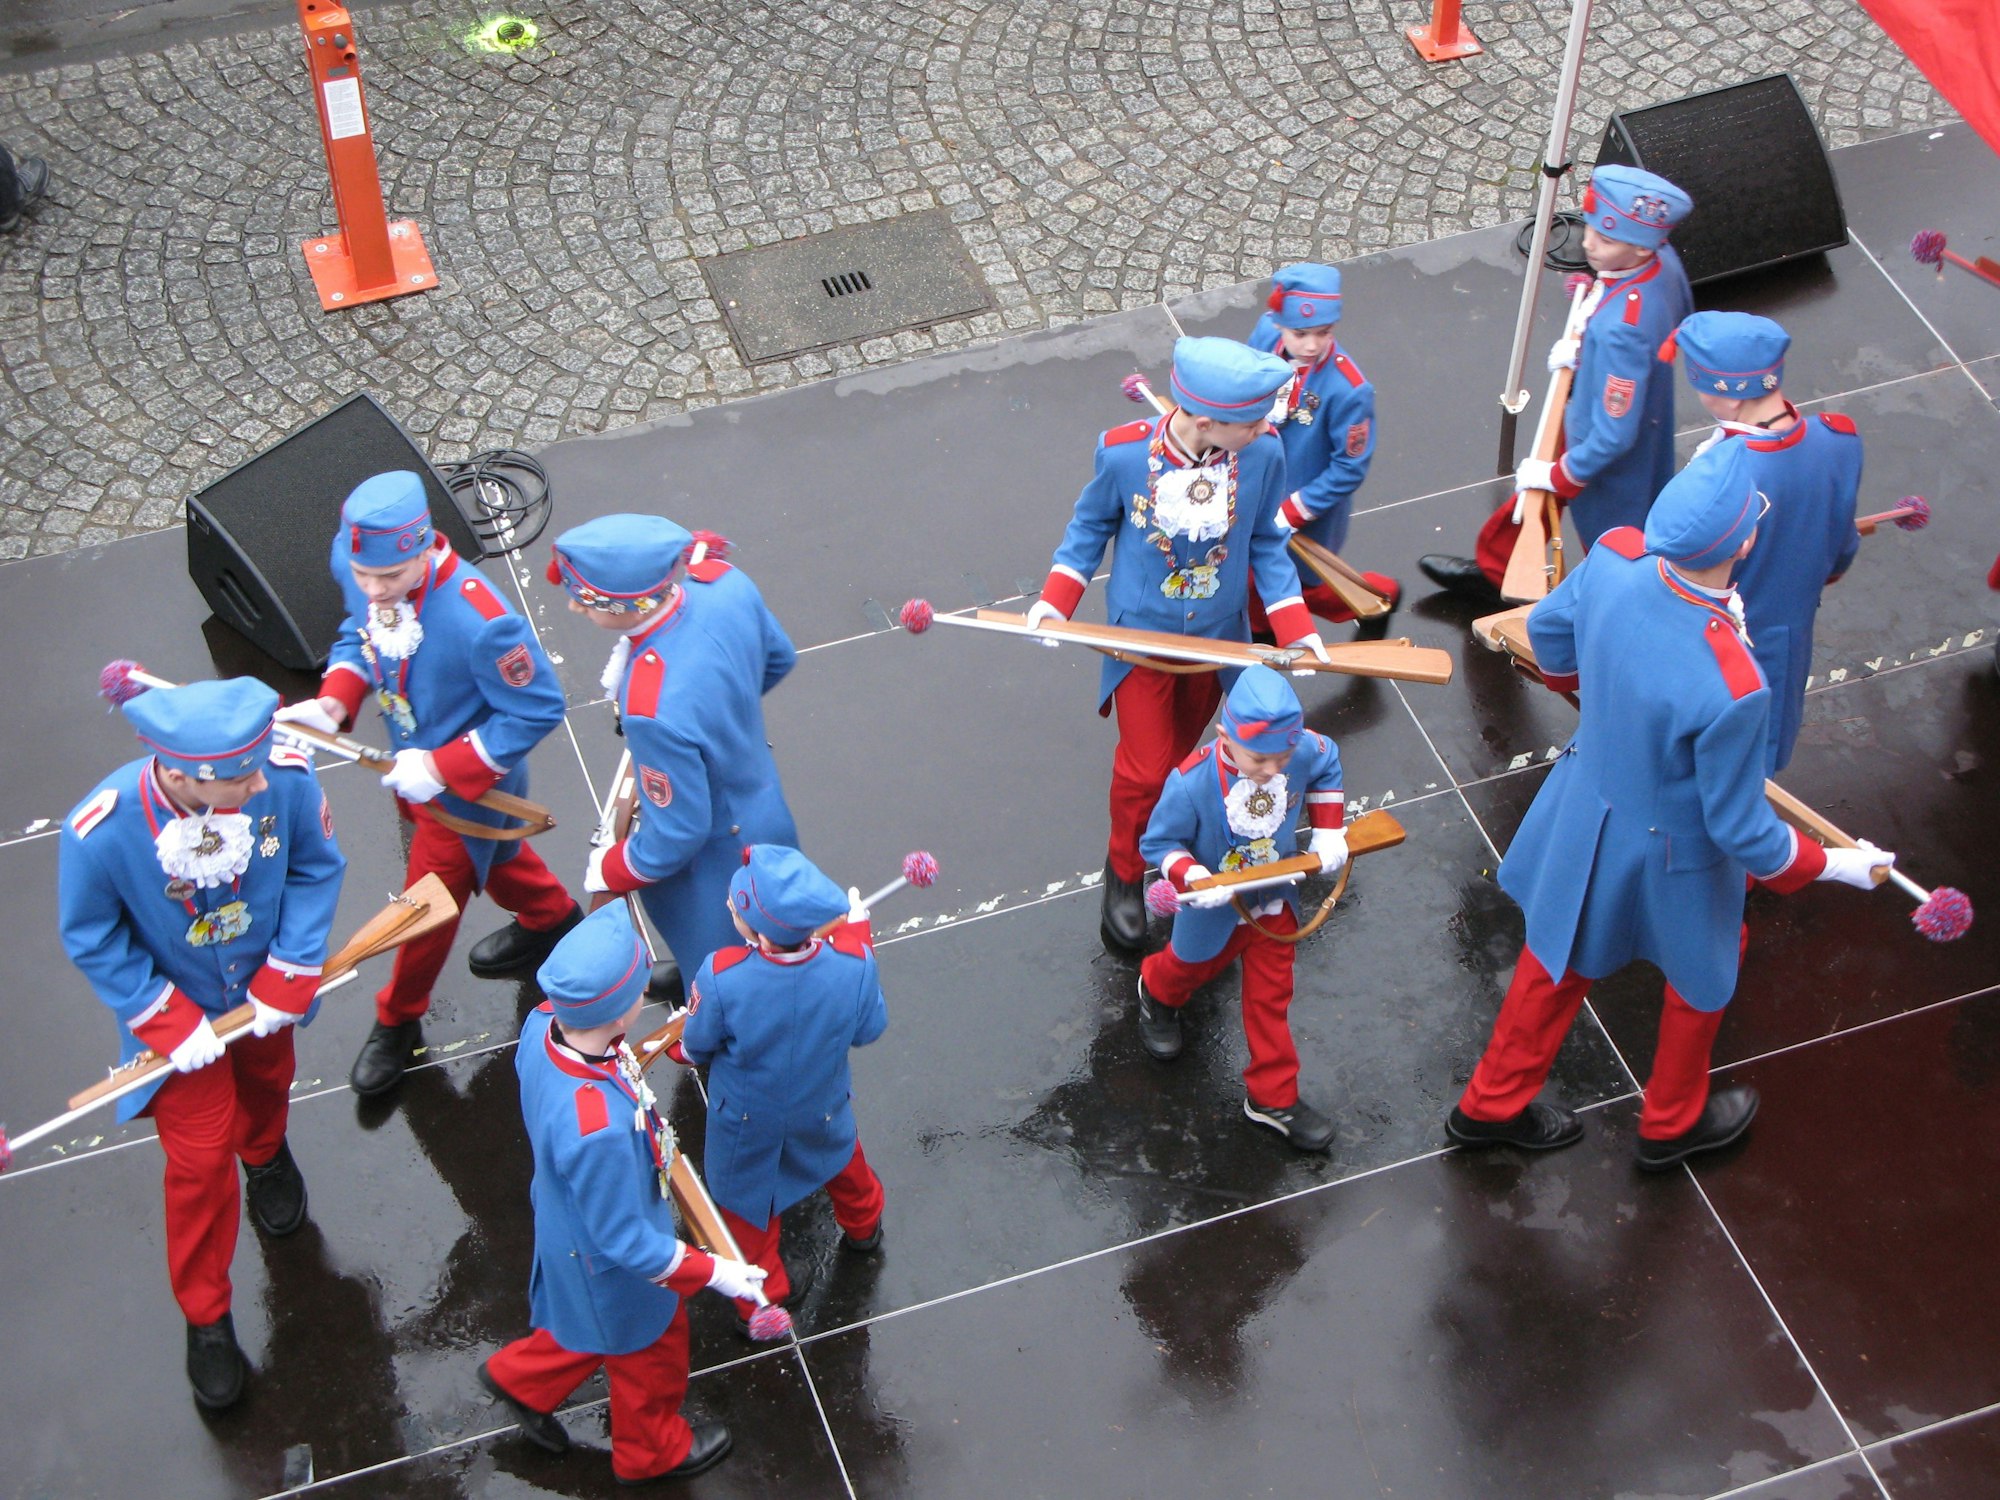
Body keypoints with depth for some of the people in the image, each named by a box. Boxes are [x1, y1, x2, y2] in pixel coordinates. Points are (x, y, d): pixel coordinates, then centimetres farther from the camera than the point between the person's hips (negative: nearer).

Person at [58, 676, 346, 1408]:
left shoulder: (286, 779, -34)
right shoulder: (102, 832, -39)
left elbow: (316, 868, -13)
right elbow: (92, 939, -19)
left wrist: (287, 979, -16)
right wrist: (168, 1025, -20)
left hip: (265, 988, 3)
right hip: (178, 1008, -3)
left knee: (267, 1081, 32)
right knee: (200, 1160, 5)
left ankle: (266, 1157, 70)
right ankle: (205, 1319, 29)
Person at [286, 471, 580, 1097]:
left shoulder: (477, 620, -43)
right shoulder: (354, 563, -21)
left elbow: (537, 709, -30)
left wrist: (441, 768, -31)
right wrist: (332, 702, -19)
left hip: (469, 783, -7)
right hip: (413, 763, 7)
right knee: (489, 852, 34)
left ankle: (398, 1021, 41)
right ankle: (550, 916, 64)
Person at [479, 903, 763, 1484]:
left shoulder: (543, 1024, -26)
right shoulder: (598, 1130, -48)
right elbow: (624, 1242, -33)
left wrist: (627, 1061, 15)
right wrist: (713, 1271, -22)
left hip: (567, 1218, 6)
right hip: (614, 1263, -6)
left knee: (602, 1325, 37)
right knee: (650, 1349, 26)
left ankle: (522, 1378, 59)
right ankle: (652, 1450, 55)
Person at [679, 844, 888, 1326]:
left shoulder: (721, 977, -40)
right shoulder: (853, 964, -34)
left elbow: (697, 1047, -20)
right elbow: (868, 1030, -12)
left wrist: (681, 1048, 7)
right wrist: (856, 934, -4)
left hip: (746, 1126, -3)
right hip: (823, 1111, 3)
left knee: (748, 1204, 27)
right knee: (841, 1159, 37)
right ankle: (862, 1227, 66)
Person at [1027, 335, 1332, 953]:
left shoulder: (1264, 453, -22)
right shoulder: (1124, 455, -26)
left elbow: (1267, 545, -5)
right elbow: (1091, 525, -5)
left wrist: (1296, 628, -11)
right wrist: (1054, 600, -12)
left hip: (1218, 638, 2)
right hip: (1142, 637, -2)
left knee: (1180, 750, 24)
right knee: (1145, 770, 6)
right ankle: (1125, 873, 34)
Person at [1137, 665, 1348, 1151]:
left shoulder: (1306, 751, -27)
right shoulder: (1191, 783, -38)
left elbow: (1327, 769, 0)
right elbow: (1159, 842, -22)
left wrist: (1329, 830, -8)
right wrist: (1192, 878, -39)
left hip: (1275, 900, 2)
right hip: (1217, 906, -2)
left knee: (1270, 998, 13)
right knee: (1192, 965, 28)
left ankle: (1273, 1097, 30)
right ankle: (1158, 993, 65)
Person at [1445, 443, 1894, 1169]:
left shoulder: (1613, 558, -25)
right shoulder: (1732, 689, -42)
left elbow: (1549, 633, -1)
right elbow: (1739, 830, -25)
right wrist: (1831, 865, -7)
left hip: (1587, 804, 5)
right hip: (1671, 854, -5)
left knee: (1561, 951, 29)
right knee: (1702, 967, 27)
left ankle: (1491, 1105, 51)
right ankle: (1672, 1123, 53)